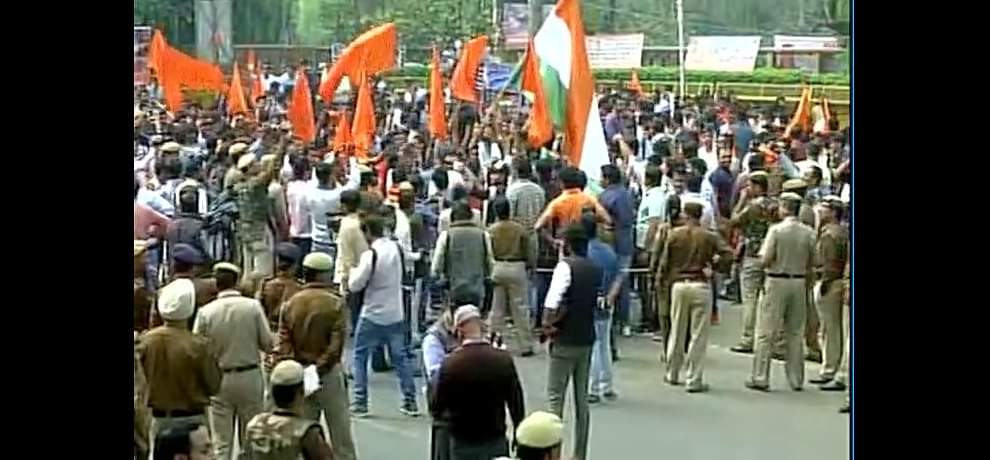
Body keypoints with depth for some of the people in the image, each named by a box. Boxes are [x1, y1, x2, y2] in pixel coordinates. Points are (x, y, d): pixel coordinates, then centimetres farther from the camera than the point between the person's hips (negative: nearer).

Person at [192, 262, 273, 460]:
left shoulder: (206, 312, -9)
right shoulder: (253, 306, -10)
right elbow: (267, 344, -7)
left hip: (219, 380, 0)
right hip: (250, 376, 0)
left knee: (221, 443, 7)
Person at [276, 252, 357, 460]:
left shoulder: (291, 304, 1)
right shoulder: (335, 303, -10)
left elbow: (283, 342, -5)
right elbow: (336, 344, -17)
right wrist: (320, 368, -12)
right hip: (329, 373, -4)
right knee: (339, 428, 6)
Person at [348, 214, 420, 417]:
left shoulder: (370, 254, -19)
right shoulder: (397, 248, 0)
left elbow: (355, 285, -14)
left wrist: (354, 271, 4)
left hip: (372, 315, -6)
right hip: (395, 314, 6)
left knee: (360, 356, 7)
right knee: (399, 357, 14)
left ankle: (360, 403, 5)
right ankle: (410, 402, 15)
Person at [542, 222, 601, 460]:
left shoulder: (566, 266, -13)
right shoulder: (596, 270, 8)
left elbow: (553, 302, -23)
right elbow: (597, 302, 10)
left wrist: (548, 323, -7)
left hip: (565, 340, -7)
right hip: (587, 338, 7)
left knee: (555, 396, 0)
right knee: (581, 398, 11)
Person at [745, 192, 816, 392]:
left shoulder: (776, 229, -12)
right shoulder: (809, 232, 1)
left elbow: (765, 261, -13)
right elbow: (811, 263, 4)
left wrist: (762, 253, 7)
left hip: (777, 281, -4)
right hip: (799, 282, 4)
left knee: (766, 332, 2)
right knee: (796, 333, 12)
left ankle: (760, 378, 2)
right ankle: (796, 379, 16)